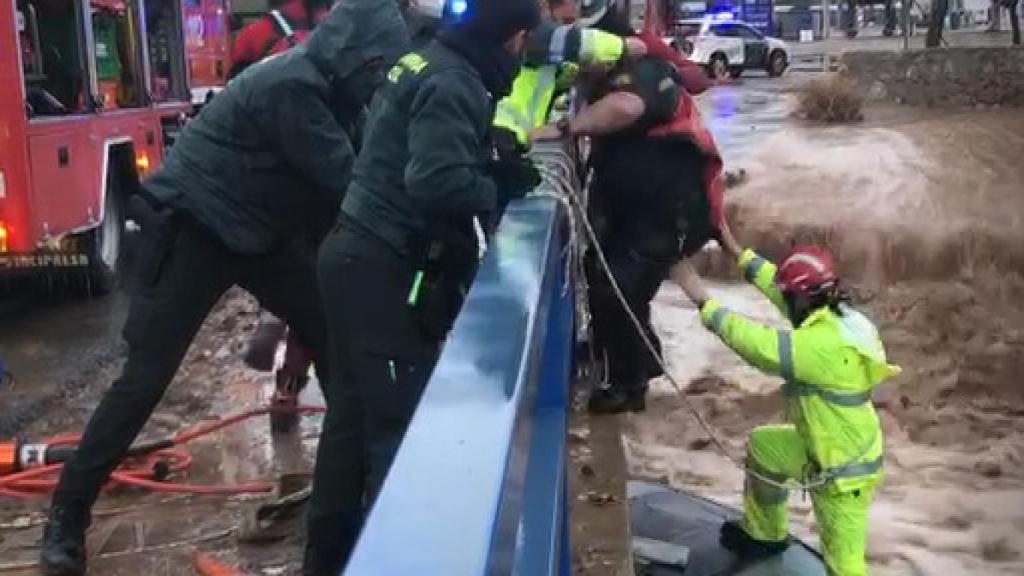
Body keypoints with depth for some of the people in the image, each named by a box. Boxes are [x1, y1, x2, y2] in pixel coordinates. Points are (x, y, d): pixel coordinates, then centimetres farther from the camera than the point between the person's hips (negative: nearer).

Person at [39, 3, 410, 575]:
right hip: (191, 232, -9)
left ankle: (348, 475, 22)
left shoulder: (321, 89, 3)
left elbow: (349, 168, 5)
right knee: (147, 376, -6)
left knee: (332, 334, 6)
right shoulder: (289, 87, -26)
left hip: (254, 233, 9)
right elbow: (349, 182, -28)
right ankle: (69, 512, 8)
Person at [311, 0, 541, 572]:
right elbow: (438, 182, -29)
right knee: (403, 419, -3)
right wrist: (495, 194, -11)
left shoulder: (429, 64, 14)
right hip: (383, 267, -10)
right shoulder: (452, 84, -16)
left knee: (361, 410, 18)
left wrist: (495, 155, 8)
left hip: (358, 255, 10)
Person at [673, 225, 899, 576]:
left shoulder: (824, 344, -33)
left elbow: (758, 344, -31)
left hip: (845, 470, -9)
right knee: (762, 444, 22)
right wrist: (736, 251, 7)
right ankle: (764, 534, 39)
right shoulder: (836, 316, -5)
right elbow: (783, 289, 6)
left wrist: (702, 299, -24)